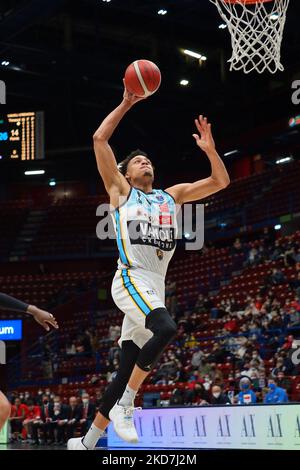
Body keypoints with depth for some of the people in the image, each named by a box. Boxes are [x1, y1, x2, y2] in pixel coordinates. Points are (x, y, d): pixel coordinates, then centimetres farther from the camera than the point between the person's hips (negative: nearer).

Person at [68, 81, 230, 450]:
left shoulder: (171, 195, 21)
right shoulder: (121, 191, 9)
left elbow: (221, 182, 19)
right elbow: (99, 138, 1)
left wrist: (209, 149, 4)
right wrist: (126, 104, 0)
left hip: (154, 287, 6)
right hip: (131, 279, -6)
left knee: (125, 372, 5)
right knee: (166, 328, -33)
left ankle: (87, 442, 14)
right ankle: (124, 406, -19)